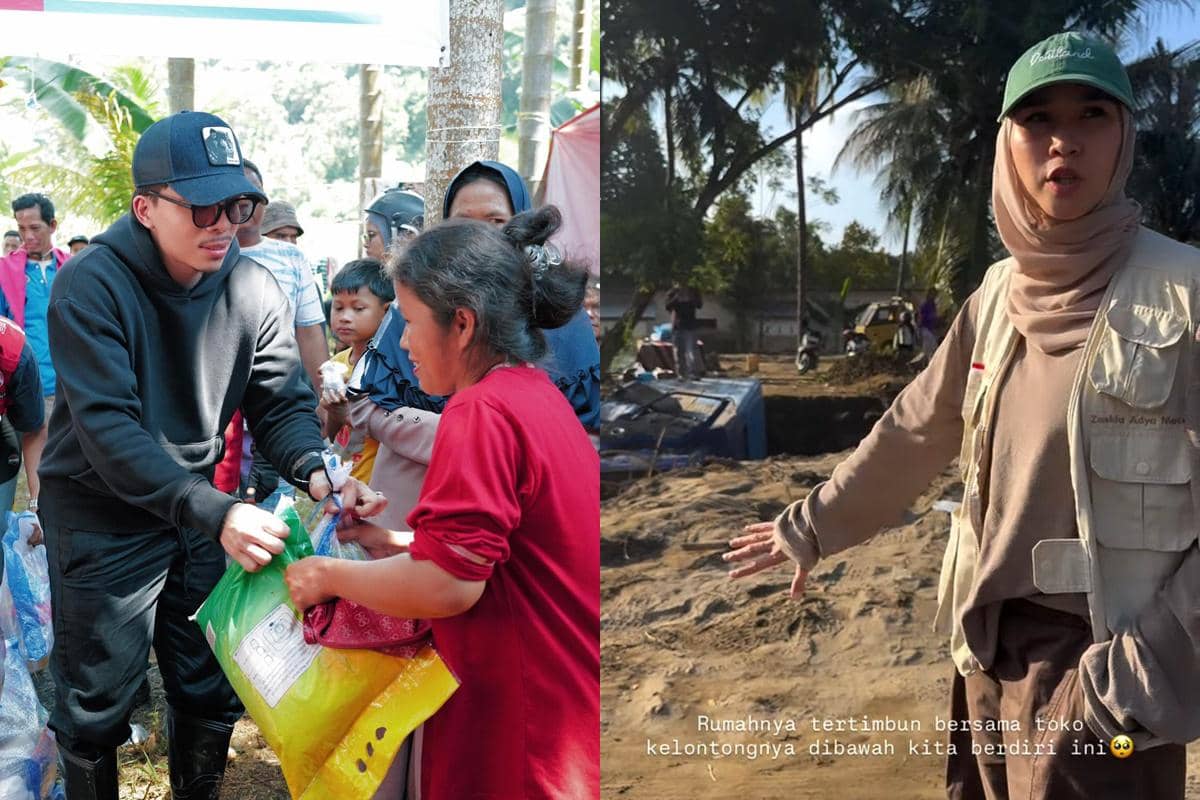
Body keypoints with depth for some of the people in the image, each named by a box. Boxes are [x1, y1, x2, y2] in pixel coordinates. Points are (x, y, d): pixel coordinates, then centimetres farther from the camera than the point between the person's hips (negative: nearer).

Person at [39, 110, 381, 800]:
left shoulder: (254, 289, -7)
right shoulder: (91, 285, -21)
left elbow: (283, 402, -4)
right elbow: (109, 431, -30)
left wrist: (316, 472, -26)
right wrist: (214, 512, -41)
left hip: (200, 508, 5)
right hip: (101, 518, -4)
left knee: (214, 692, 15)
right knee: (97, 711, 7)